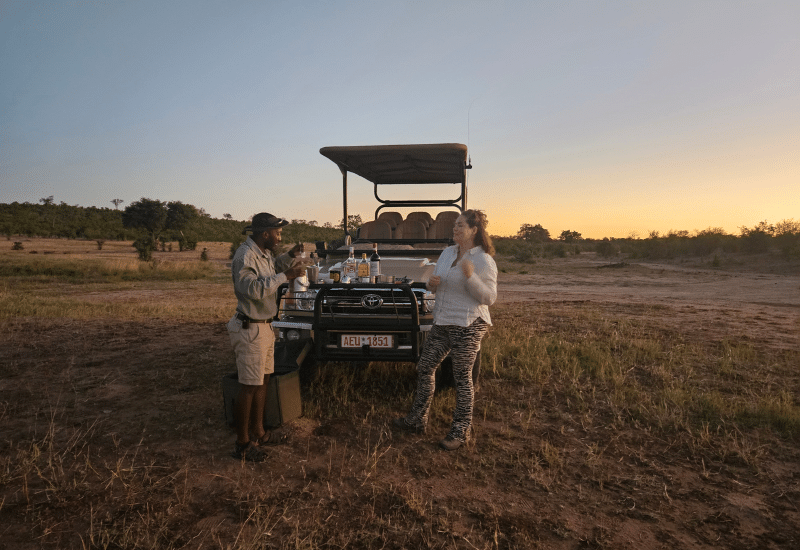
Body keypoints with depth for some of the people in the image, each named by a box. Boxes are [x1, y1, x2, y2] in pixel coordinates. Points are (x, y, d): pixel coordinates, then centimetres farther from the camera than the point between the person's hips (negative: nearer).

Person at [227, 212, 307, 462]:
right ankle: (242, 445, 9)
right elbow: (253, 289, -32)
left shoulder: (264, 253, 10)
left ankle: (258, 432, 31)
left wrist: (289, 256, 11)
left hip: (264, 326, 10)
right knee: (249, 386, -3)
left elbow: (274, 267, 30)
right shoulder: (245, 256, -19)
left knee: (263, 380, 17)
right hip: (250, 329, -10)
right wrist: (285, 276, -30)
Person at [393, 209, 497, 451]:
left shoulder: (483, 261, -11)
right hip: (442, 322, 8)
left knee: (462, 376, 1)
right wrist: (432, 283, -5)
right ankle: (417, 420, 25)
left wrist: (470, 277, -28)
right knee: (424, 368, 11)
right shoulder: (447, 252, 11)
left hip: (468, 325, -8)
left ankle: (460, 430, 16)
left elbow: (489, 297, -15)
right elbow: (435, 285, 20)